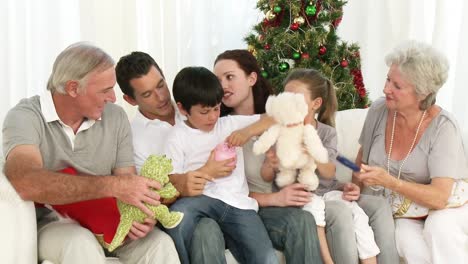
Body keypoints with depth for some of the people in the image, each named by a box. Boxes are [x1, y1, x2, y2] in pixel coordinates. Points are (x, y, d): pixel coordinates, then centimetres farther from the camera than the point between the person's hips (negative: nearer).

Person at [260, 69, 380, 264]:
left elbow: (329, 173, -10)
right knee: (313, 205, -33)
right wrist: (270, 165, -24)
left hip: (326, 190, 2)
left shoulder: (327, 133, 1)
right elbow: (266, 177, 0)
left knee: (356, 212, -22)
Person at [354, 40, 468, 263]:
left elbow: (439, 197, -29)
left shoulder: (442, 127, -22)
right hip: (404, 209, 3)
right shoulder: (379, 111, -10)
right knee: (407, 240, -30)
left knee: (438, 228, -36)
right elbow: (363, 156, 11)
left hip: (448, 205, -3)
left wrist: (389, 182, -39)